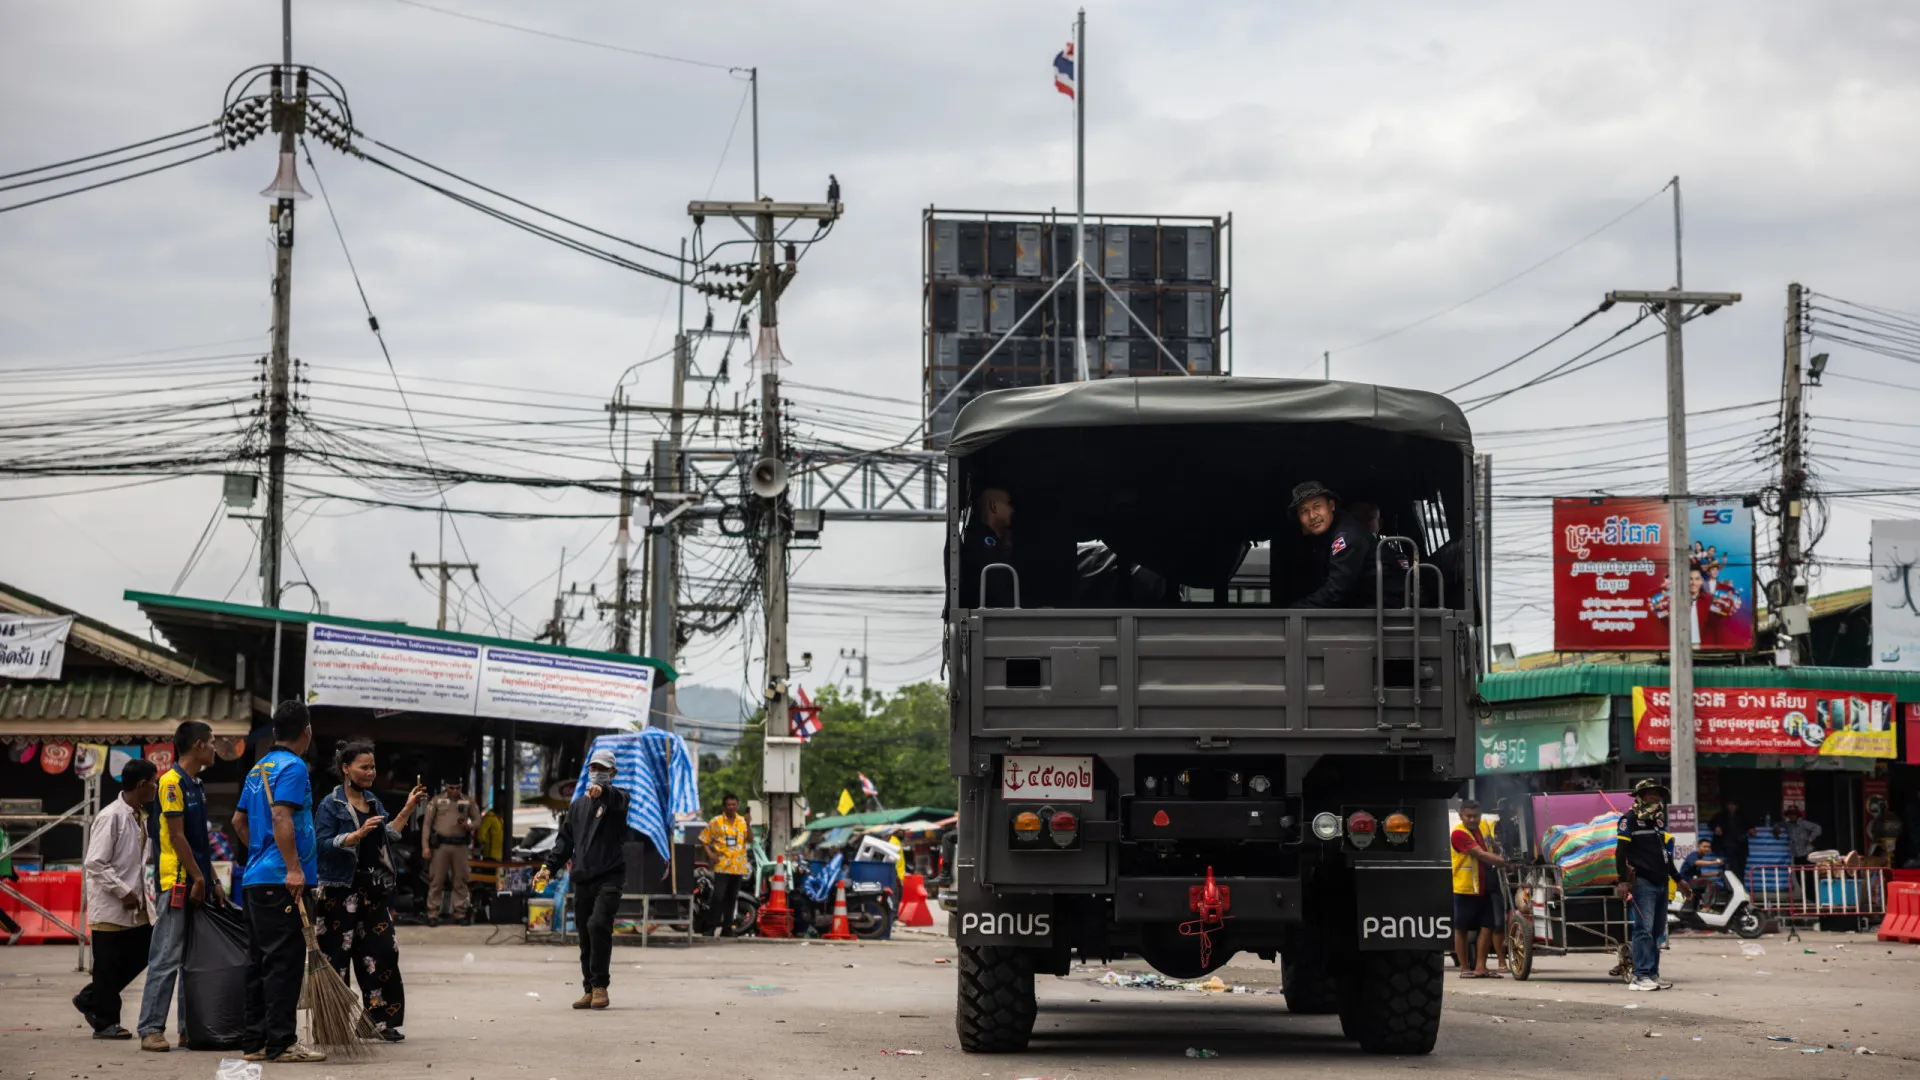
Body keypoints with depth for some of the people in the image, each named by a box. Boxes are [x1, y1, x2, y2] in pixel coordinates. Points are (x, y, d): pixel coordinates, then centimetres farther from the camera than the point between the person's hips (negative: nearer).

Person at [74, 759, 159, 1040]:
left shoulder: (139, 817, 10)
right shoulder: (111, 817, -17)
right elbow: (95, 864, -19)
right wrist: (123, 892, -19)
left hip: (136, 906, 8)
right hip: (111, 908, -8)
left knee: (141, 955, 10)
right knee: (109, 965, 1)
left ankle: (90, 1000, 25)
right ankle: (105, 1022, 14)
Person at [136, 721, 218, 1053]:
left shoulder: (196, 785, 18)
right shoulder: (172, 782, -10)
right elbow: (177, 836, -14)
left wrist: (211, 881, 16)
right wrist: (198, 878, -13)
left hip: (197, 881, 9)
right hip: (178, 882, -9)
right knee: (167, 957, -9)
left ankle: (190, 1027, 13)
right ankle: (151, 1029, -8)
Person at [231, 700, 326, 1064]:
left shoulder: (258, 768, 17)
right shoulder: (293, 767, -10)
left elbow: (239, 821, 23)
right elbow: (281, 817, -21)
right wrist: (294, 868, -24)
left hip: (254, 879, 9)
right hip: (281, 881, -9)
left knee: (259, 961, 11)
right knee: (285, 961, -7)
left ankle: (256, 1041, 14)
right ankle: (280, 1043, -7)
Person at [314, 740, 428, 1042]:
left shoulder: (373, 801, 14)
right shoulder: (330, 805, -7)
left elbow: (388, 835, 20)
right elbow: (323, 844, -15)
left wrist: (408, 809, 12)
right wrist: (359, 834, -25)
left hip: (373, 890, 6)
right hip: (341, 891, -6)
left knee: (382, 952, 1)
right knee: (337, 953, -2)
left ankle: (381, 1020, 6)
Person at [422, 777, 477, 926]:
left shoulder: (467, 801, 9)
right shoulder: (437, 800, 4)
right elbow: (427, 823, 3)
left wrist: (469, 826, -9)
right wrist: (425, 846, -5)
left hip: (460, 845, 2)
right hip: (440, 845, -2)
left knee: (461, 880, 3)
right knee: (436, 880, -2)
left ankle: (460, 913, 10)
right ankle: (433, 914, 1)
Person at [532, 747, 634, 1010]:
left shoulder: (617, 798, 3)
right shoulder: (578, 805, 20)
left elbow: (620, 800, -23)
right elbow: (565, 840, 22)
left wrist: (603, 791, -45)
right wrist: (549, 867, 9)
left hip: (609, 877, -6)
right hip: (582, 879, 6)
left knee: (598, 924, -21)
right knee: (585, 936, 5)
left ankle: (600, 986, -14)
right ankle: (591, 990, 12)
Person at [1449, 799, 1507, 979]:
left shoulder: (1483, 826, 8)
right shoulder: (1459, 833, -16)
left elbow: (1490, 847, 25)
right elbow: (1481, 854, -22)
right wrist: (1505, 862, -26)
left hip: (1483, 888, 7)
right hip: (1464, 889, -7)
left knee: (1487, 927, 1)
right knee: (1462, 929, 3)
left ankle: (1480, 967, 5)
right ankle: (1465, 968, 9)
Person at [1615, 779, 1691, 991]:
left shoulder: (1659, 820, 20)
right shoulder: (1630, 819, -5)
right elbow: (1620, 851, -10)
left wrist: (1678, 879, 28)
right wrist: (1623, 880, -19)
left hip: (1660, 883, 8)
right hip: (1642, 882, -8)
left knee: (1657, 931, 8)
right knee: (1644, 929, -14)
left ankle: (1652, 974, 11)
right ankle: (1641, 976, -17)